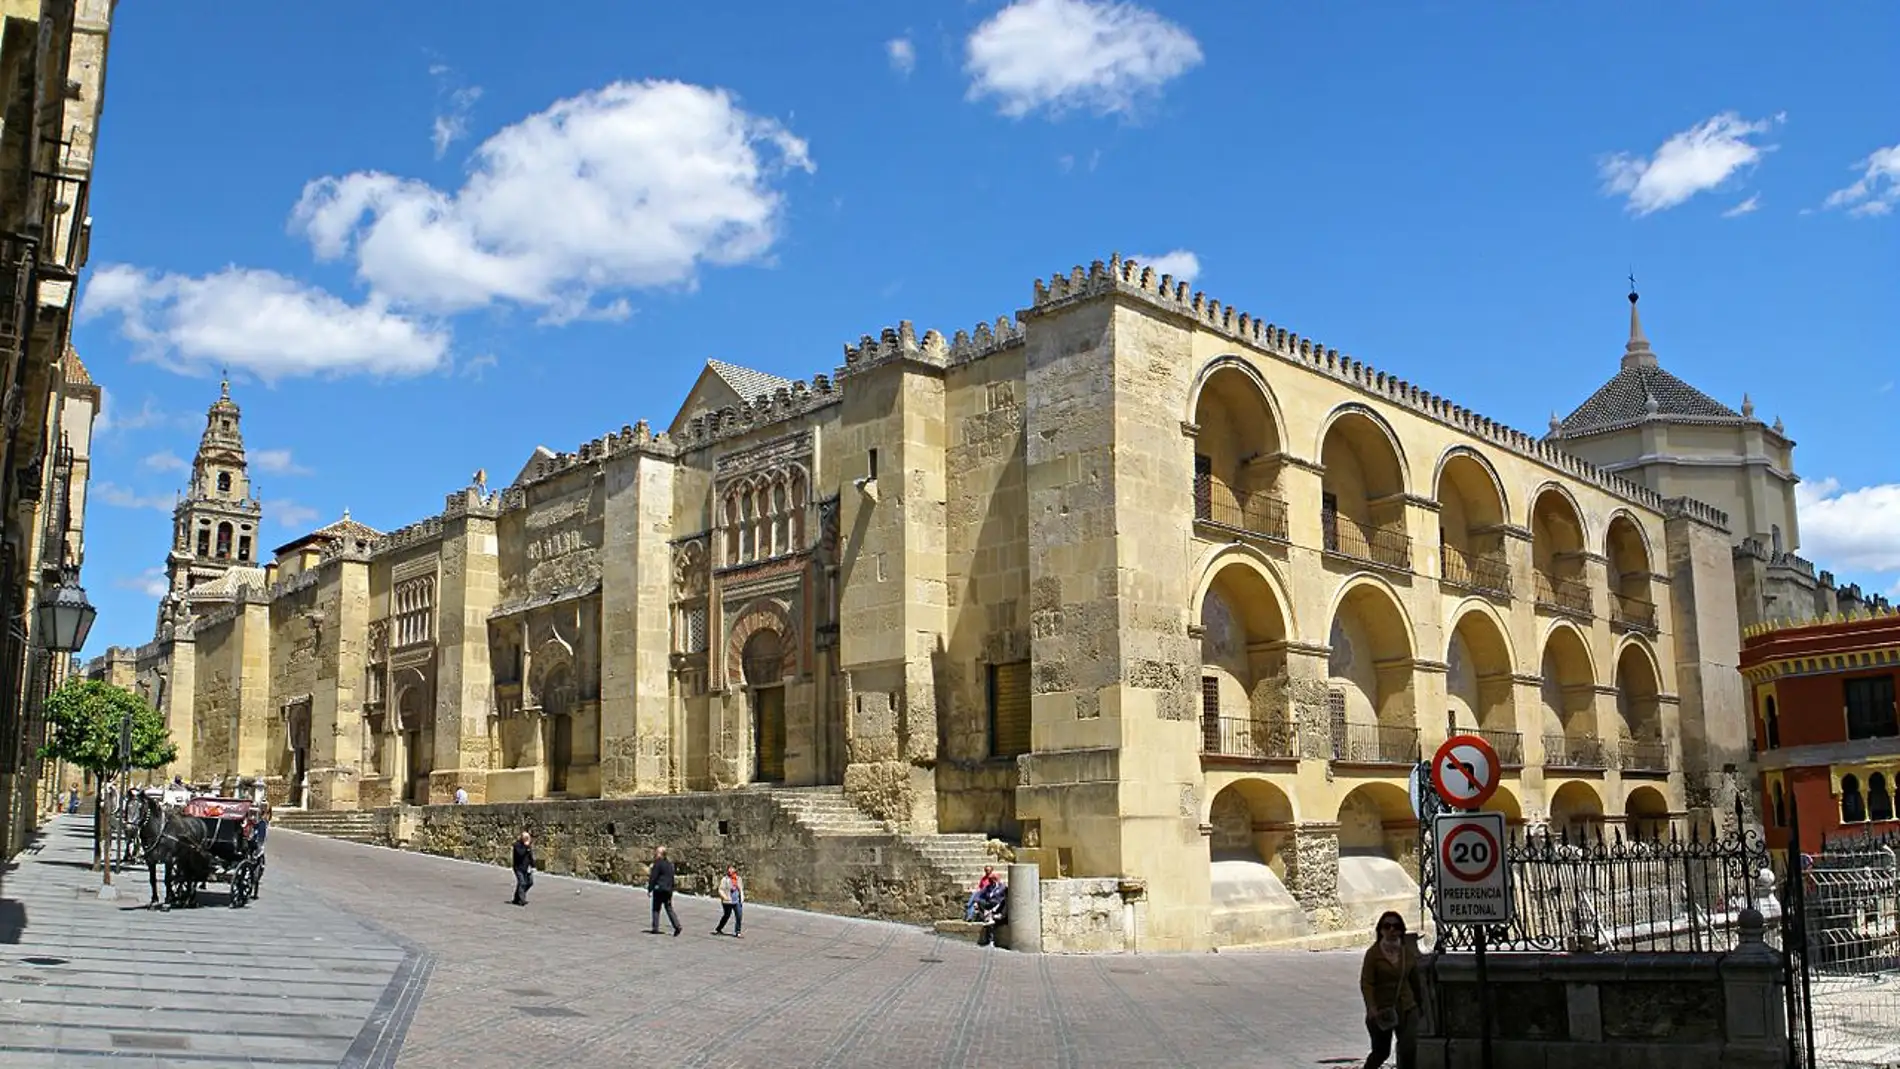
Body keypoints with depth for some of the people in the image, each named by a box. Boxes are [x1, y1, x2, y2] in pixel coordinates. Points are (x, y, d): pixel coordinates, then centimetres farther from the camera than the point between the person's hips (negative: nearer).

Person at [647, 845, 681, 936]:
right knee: (669, 908, 8)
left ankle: (655, 928, 6)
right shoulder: (669, 863, 11)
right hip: (668, 889, 7)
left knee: (656, 909, 5)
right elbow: (672, 876, 15)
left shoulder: (658, 863, -12)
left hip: (659, 889, -7)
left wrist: (649, 889, -8)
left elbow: (653, 877, -13)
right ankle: (677, 926, -6)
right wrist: (671, 889, 21)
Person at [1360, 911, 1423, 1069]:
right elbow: (1366, 983, -15)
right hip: (1381, 1011, -3)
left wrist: (1419, 1001, 20)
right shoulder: (1373, 953, -10)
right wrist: (1371, 1007, -27)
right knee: (1381, 1052, 10)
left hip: (1407, 1008, 3)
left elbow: (1414, 979, 14)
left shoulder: (1408, 951, 2)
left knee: (1409, 1049, -12)